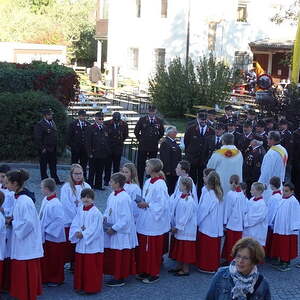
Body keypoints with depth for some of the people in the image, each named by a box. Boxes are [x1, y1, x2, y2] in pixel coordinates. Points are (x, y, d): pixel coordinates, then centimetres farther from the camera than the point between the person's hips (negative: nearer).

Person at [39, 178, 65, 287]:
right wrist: (41, 228, 7)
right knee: (45, 259, 18)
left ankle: (56, 279, 23)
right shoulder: (45, 200, 2)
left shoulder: (56, 204, -25)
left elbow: (60, 220, -25)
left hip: (54, 237, -8)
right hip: (45, 236, 8)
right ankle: (46, 278, 32)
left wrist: (48, 230, -19)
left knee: (54, 260, 7)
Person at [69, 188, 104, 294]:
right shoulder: (80, 211, 7)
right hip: (81, 245, 6)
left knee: (91, 268, 0)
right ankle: (80, 286, 25)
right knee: (80, 266, 13)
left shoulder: (96, 213, -12)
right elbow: (74, 224, 5)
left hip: (92, 245, -6)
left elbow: (95, 229, -16)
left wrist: (83, 234, -16)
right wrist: (77, 232, -14)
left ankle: (91, 288, 10)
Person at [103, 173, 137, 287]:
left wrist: (114, 228, -19)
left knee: (120, 255, 3)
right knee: (111, 255, 15)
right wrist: (105, 217, 0)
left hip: (121, 233, -9)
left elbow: (126, 218, -23)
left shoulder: (124, 198, -22)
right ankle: (116, 275, 28)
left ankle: (120, 279, 14)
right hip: (112, 230, 9)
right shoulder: (112, 195, 5)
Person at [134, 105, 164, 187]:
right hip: (142, 147, -1)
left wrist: (156, 140, 10)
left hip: (154, 147, 1)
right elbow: (136, 131, 7)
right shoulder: (142, 120, -1)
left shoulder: (159, 121, 2)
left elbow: (162, 133, 14)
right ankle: (140, 183, 11)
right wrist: (140, 139, 6)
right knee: (140, 166, 3)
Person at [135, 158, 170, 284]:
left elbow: (162, 204, -21)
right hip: (144, 221, 8)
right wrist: (142, 203, 0)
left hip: (154, 223, -8)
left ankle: (154, 274, 16)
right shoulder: (147, 182, 8)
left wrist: (147, 205, -18)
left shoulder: (160, 185, -18)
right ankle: (144, 271, 26)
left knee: (153, 249, 3)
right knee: (143, 248, 14)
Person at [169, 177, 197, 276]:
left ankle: (186, 269, 12)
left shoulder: (189, 201, -20)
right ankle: (179, 267, 29)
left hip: (186, 230, -9)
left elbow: (186, 217, -20)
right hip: (179, 229, 9)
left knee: (185, 250, 2)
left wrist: (177, 227, -16)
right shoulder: (181, 198, 5)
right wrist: (174, 225, 10)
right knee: (179, 249, 17)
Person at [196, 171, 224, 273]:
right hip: (217, 227, 7)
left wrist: (197, 221, -1)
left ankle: (206, 266, 12)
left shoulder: (208, 195, -18)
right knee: (215, 247, 14)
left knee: (206, 247, 5)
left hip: (207, 226, -7)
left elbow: (203, 210, -14)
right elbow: (221, 211, 7)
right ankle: (215, 265, 21)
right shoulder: (220, 194, 3)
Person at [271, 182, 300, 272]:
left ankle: (287, 264, 10)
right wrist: (274, 224, 15)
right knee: (280, 246, 13)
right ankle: (281, 262, 24)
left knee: (287, 247, 1)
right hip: (279, 229, 7)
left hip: (288, 230, -7)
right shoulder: (282, 200, 10)